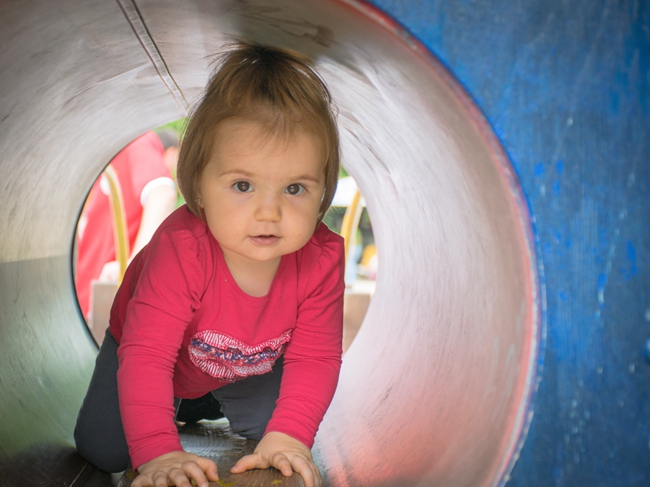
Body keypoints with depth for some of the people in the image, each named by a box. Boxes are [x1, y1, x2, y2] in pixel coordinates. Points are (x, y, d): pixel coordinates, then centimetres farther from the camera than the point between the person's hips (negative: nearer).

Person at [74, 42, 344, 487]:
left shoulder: (323, 257, -34)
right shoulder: (182, 249, -45)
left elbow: (316, 357, -29)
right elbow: (146, 355, -46)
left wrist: (288, 435, -43)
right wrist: (157, 451, -55)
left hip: (253, 363, 2)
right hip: (173, 354, -2)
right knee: (103, 450, -1)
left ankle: (219, 400, 30)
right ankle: (179, 401, 28)